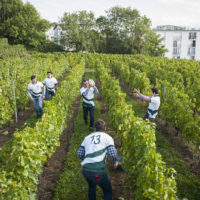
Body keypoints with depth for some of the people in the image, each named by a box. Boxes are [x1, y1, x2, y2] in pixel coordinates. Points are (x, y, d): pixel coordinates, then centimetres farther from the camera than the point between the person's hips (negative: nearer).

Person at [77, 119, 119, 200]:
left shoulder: (87, 137, 18)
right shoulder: (107, 137, 6)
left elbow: (79, 154, 14)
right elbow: (113, 154, -5)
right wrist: (115, 162, 15)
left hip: (85, 170, 5)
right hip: (98, 170, -4)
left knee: (92, 186, 35)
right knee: (108, 190, 21)